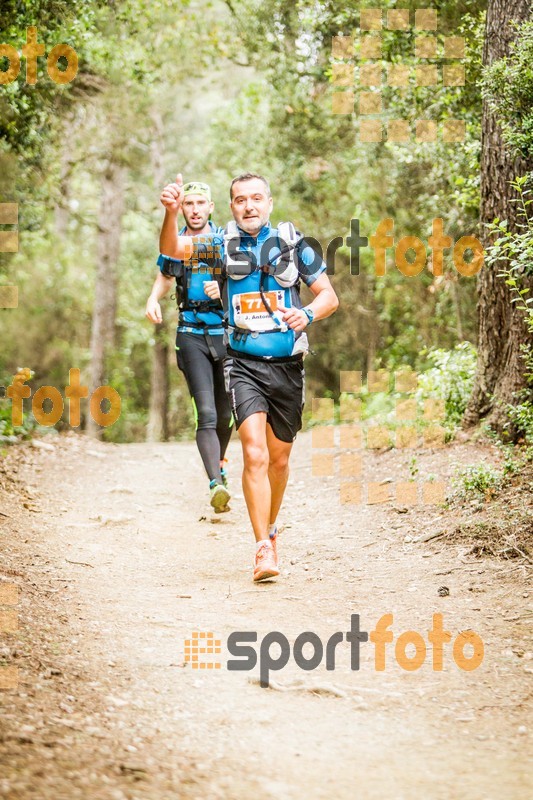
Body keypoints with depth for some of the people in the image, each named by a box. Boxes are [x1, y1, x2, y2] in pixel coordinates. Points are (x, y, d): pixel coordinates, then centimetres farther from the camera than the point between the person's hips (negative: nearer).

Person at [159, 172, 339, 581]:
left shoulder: (292, 242, 4)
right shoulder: (223, 244, 1)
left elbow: (329, 296, 6)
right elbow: (172, 250, -14)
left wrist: (308, 313, -15)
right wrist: (171, 213, -34)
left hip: (287, 365, 2)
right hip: (244, 365, -2)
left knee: (279, 459, 14)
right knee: (255, 454, -18)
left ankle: (270, 528, 39)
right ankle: (264, 550, -17)